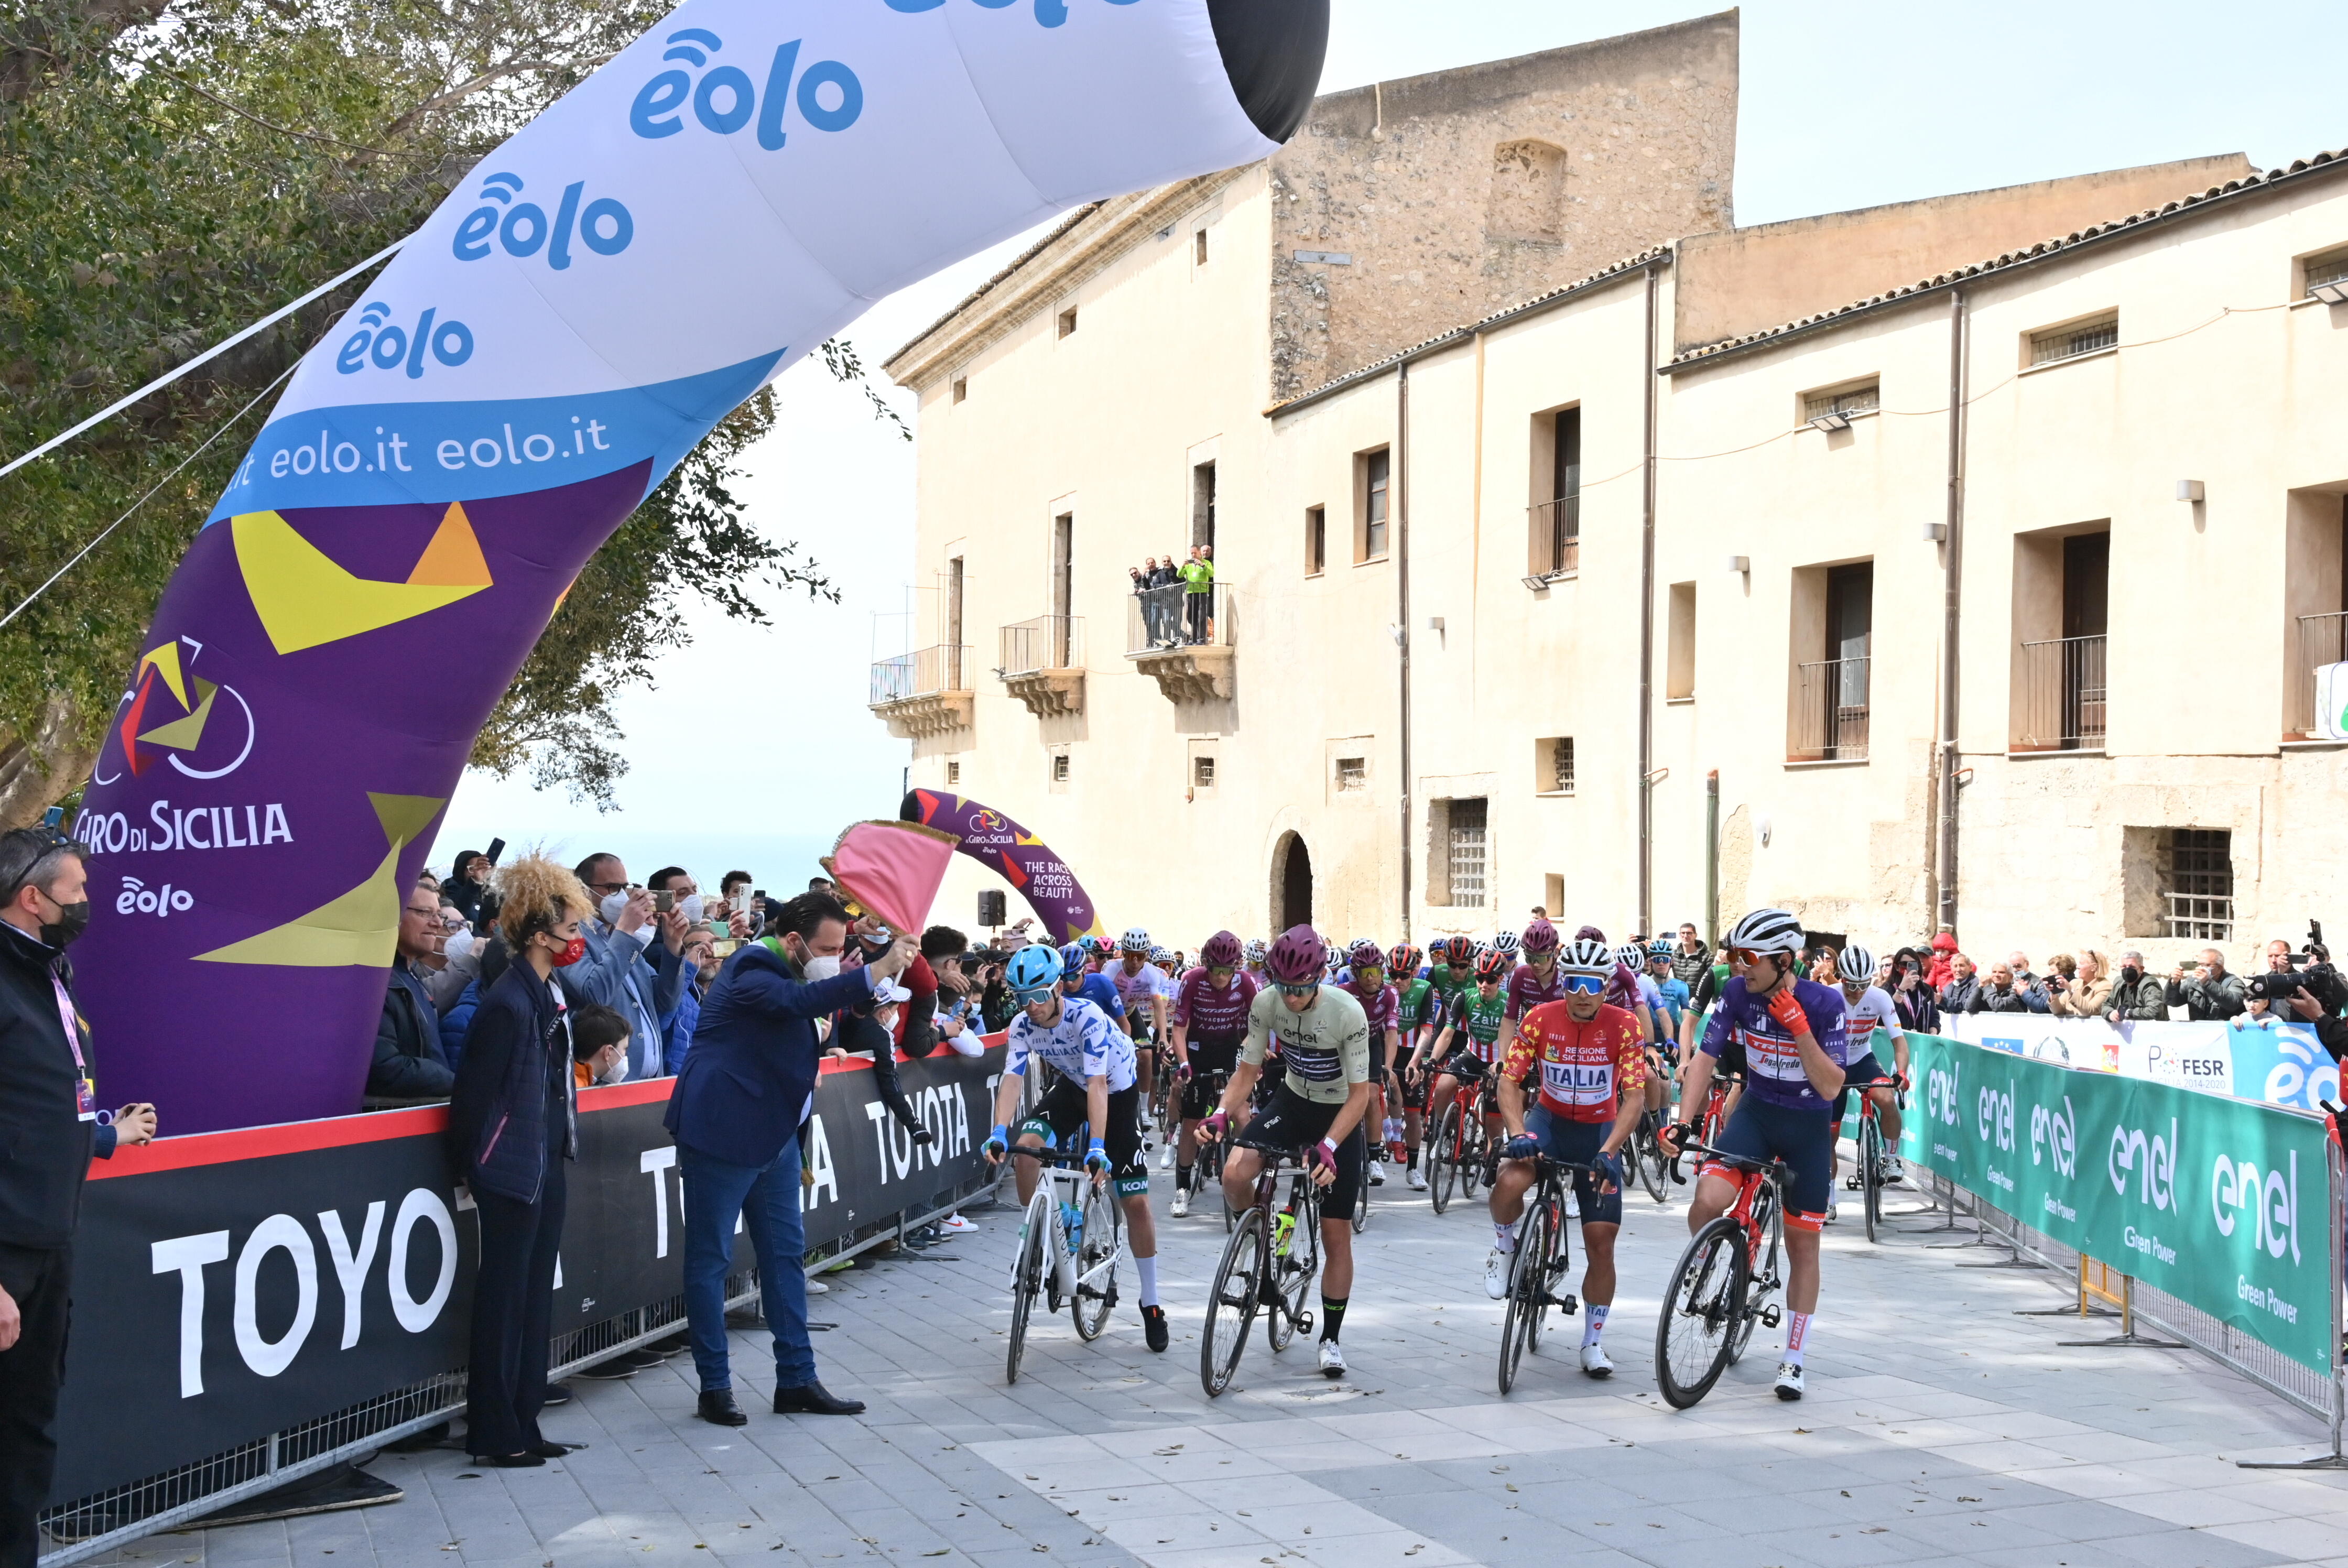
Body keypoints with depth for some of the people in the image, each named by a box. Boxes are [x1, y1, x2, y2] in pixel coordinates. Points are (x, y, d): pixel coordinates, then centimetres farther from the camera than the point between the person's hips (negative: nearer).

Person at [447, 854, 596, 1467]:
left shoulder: (549, 995, 10)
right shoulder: (507, 1003, -18)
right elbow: (476, 1093, -17)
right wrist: (472, 1165, -12)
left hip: (547, 1165, 9)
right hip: (512, 1170, -9)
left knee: (535, 1297, 13)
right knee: (504, 1297, -1)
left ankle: (523, 1426, 21)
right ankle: (494, 1434, 8)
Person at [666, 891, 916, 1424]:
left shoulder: (787, 972, 12)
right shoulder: (753, 971, -20)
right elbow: (801, 1000, -39)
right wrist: (879, 970, -49)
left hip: (773, 1135, 10)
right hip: (722, 1134, -10)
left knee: (786, 1252, 10)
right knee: (710, 1259, 0)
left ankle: (797, 1380, 15)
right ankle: (715, 1387, 6)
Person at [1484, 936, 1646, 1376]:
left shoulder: (1624, 1027, -15)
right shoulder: (1540, 1020, -14)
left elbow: (1634, 1098, -19)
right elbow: (1509, 1081, -14)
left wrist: (1608, 1151, -32)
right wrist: (1519, 1133, -31)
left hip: (1600, 1130, 0)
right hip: (1549, 1120, 0)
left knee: (1602, 1241, -3)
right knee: (1510, 1182, -33)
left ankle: (1593, 1342, 15)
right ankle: (1505, 1246, 1)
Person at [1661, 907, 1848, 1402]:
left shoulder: (1825, 1003, -20)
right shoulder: (1738, 993, -13)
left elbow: (1831, 1087, -22)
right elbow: (1705, 1058, -8)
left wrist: (1799, 1028, -32)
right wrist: (1683, 1123, -18)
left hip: (1809, 1125, -1)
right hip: (1756, 1111, 2)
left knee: (1803, 1245, 6)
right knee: (1708, 1199, -26)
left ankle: (1794, 1361, 19)